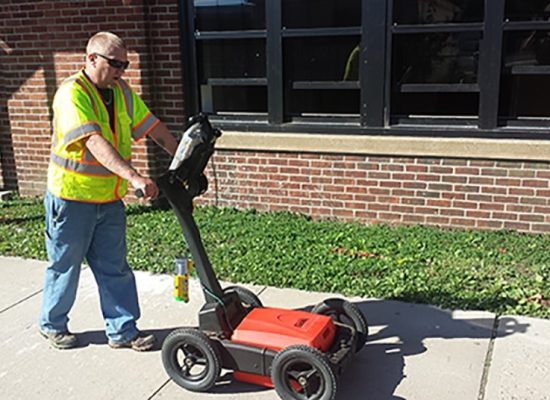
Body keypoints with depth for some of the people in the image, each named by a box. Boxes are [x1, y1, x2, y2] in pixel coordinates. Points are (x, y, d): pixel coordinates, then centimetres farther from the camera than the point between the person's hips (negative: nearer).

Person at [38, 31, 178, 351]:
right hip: (73, 197, -6)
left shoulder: (121, 91, 5)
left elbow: (154, 128, 7)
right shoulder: (72, 93, -20)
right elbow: (95, 143, -33)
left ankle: (123, 330, 20)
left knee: (115, 267, 10)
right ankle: (52, 325, 32)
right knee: (65, 265, 11)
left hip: (110, 199, 6)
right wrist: (134, 176, -43)